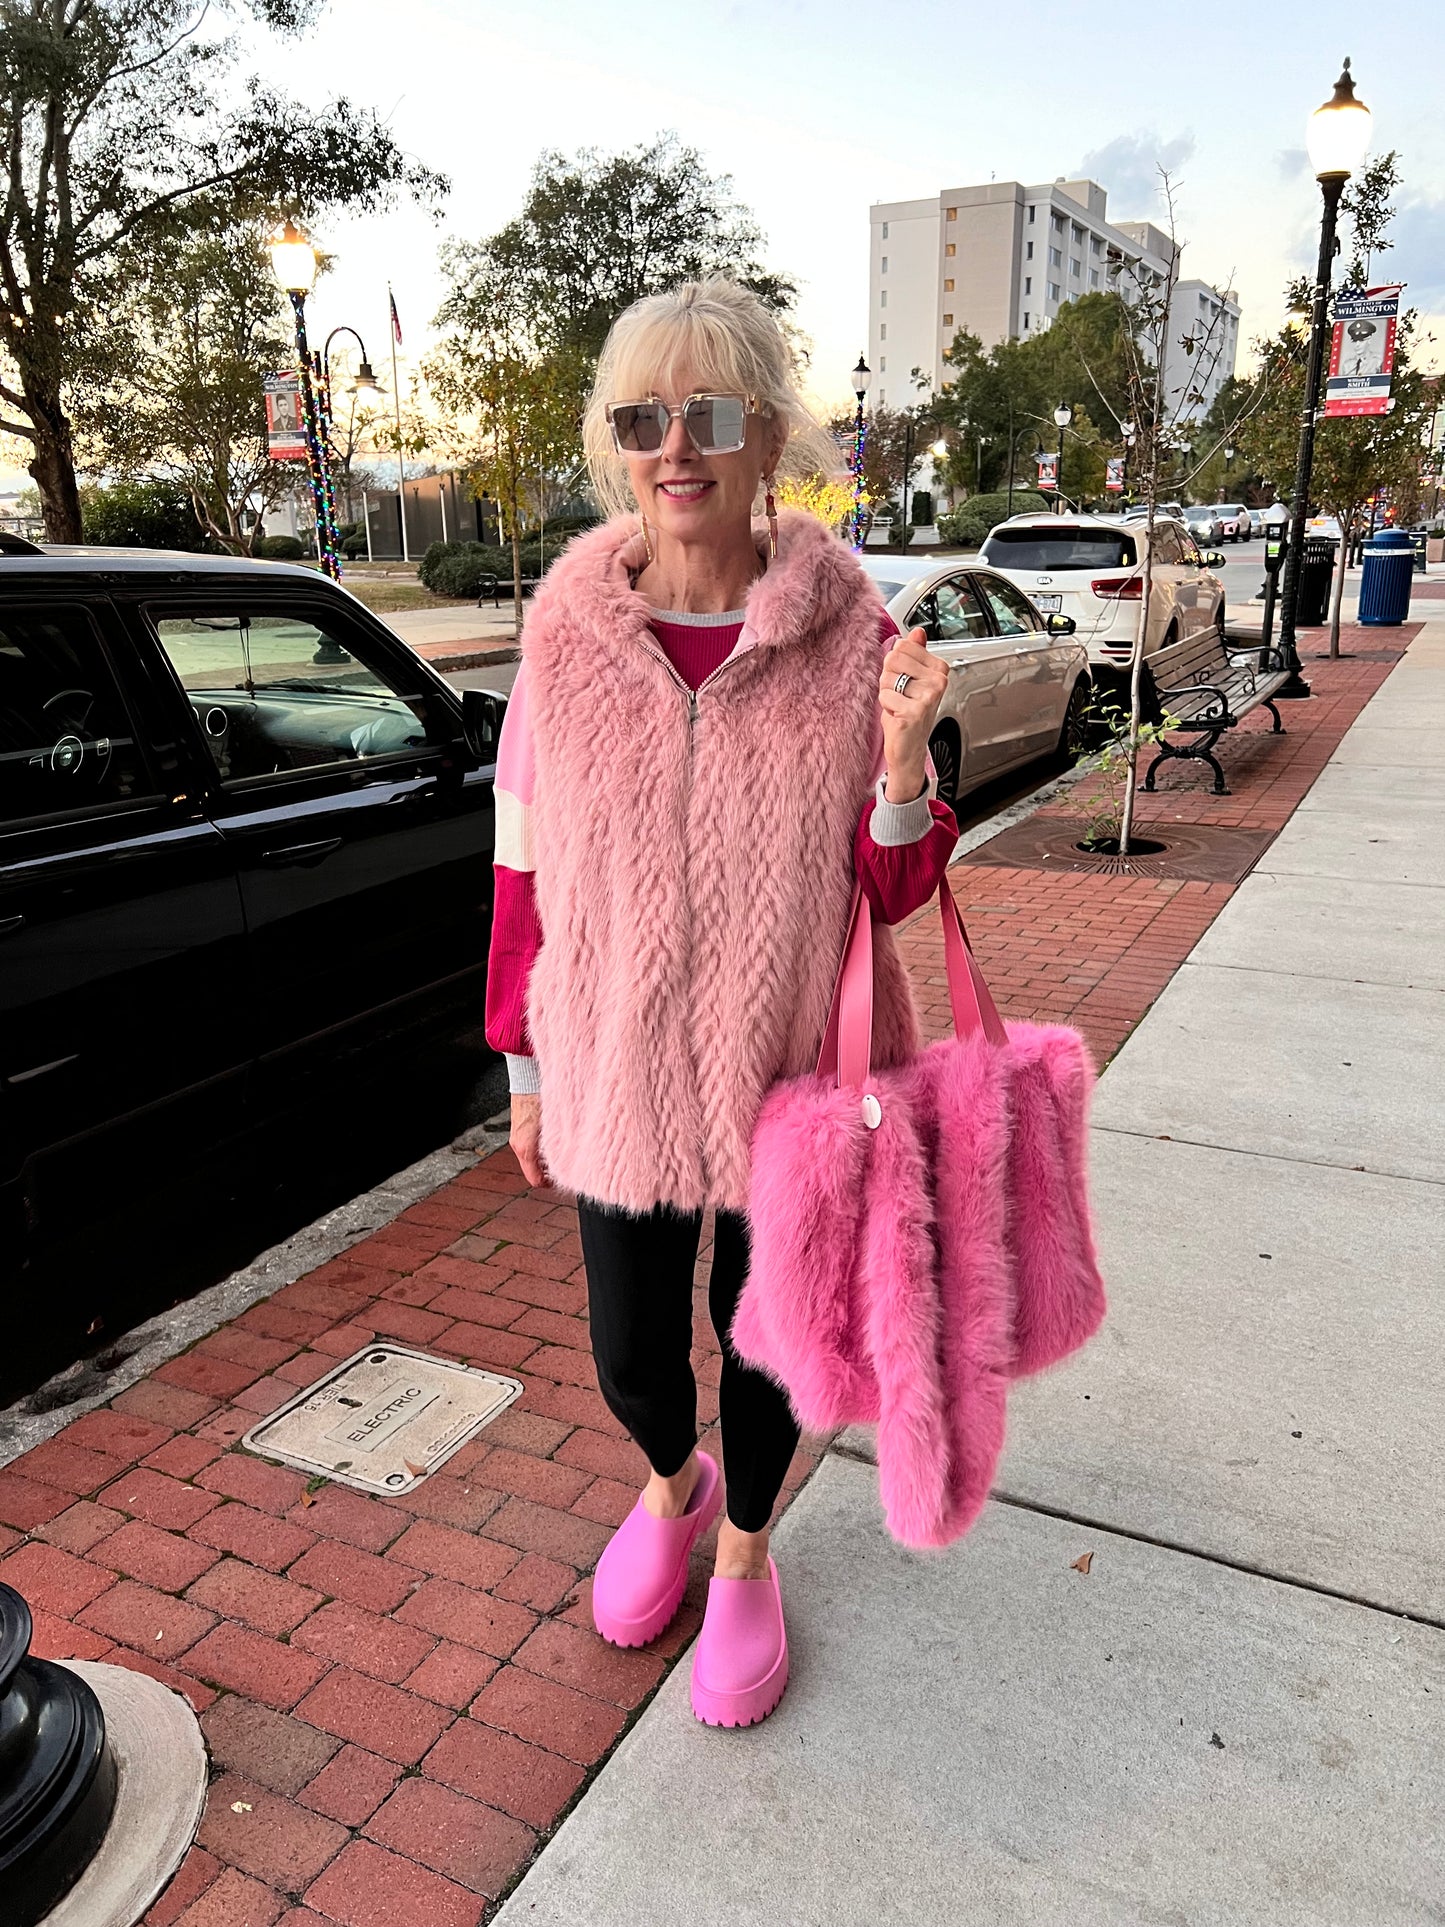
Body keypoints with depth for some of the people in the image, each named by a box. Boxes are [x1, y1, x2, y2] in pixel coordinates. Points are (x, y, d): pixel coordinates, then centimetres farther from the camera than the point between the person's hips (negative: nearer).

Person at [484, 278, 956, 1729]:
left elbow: (889, 894, -5)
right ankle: (672, 1485, 52)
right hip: (616, 1073, 1)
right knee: (631, 1356, 16)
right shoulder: (566, 627, -7)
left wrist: (903, 750, -24)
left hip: (789, 1068, -1)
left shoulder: (847, 630, -9)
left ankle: (746, 1552, 48)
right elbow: (524, 871, 0)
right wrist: (525, 1071, 5)